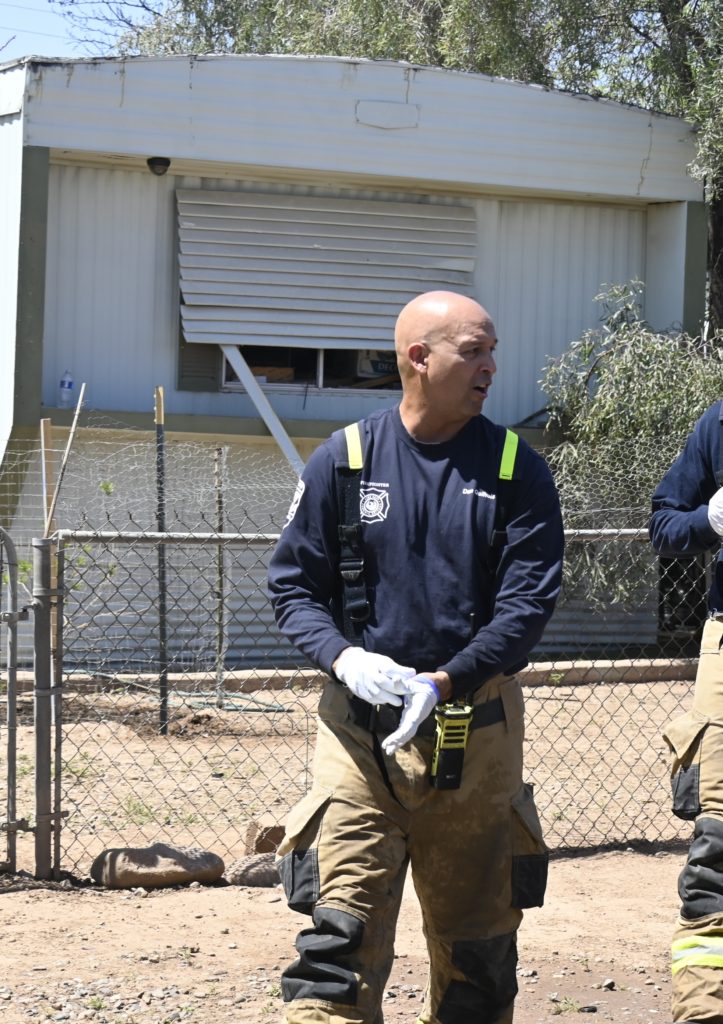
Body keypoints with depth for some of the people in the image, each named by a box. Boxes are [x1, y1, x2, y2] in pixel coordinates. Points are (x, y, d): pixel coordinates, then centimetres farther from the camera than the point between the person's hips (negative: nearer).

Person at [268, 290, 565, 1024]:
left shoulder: (517, 470, 1)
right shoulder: (343, 461, 1)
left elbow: (529, 600, -5)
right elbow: (292, 584, 4)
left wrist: (442, 681, -18)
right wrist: (345, 657, -15)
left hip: (476, 731, 1)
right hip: (359, 725, -1)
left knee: (476, 936, 12)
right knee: (341, 928, -9)